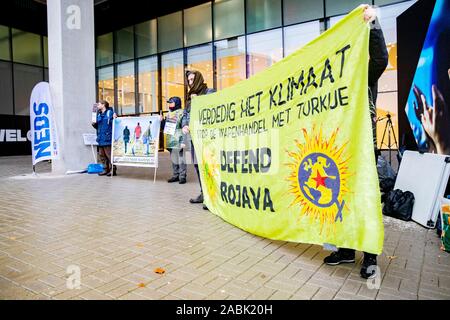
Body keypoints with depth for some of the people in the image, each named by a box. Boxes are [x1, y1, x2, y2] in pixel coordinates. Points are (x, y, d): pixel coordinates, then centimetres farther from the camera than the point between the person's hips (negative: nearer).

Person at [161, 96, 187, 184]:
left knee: (181, 158, -4)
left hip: (178, 141, -8)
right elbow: (164, 126, 23)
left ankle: (182, 176, 3)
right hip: (170, 140, 8)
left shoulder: (181, 113, -7)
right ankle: (176, 175, 22)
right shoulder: (169, 114, 17)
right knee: (173, 159, 13)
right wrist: (162, 120, 3)